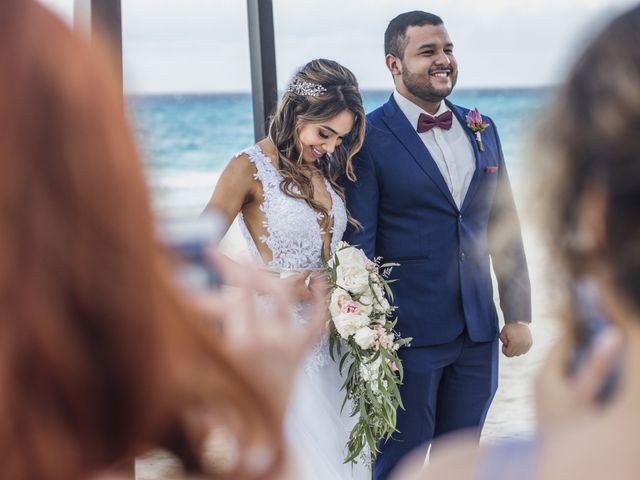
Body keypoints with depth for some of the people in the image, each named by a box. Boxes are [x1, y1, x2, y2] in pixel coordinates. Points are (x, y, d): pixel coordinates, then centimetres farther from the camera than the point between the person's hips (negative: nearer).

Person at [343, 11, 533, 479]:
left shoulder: (482, 129, 9)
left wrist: (519, 313, 9)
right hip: (408, 335, -5)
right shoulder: (369, 138, -9)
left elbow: (504, 225, 12)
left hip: (479, 333, 5)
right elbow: (357, 242, -10)